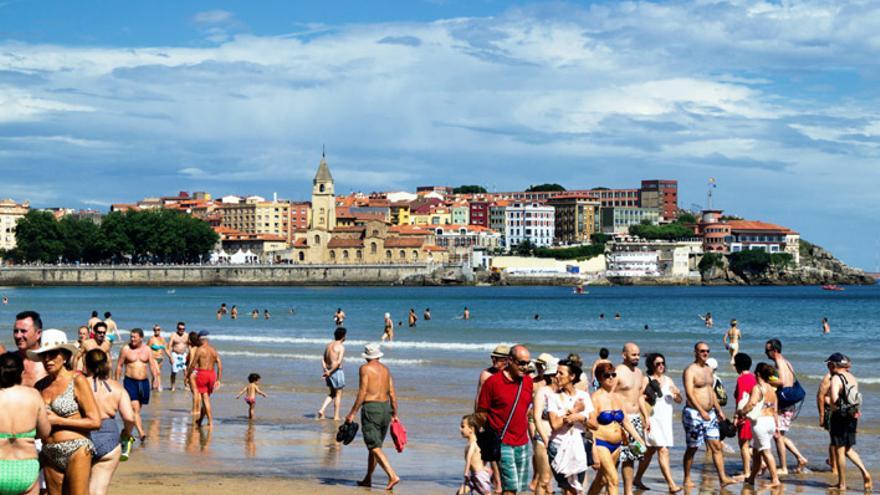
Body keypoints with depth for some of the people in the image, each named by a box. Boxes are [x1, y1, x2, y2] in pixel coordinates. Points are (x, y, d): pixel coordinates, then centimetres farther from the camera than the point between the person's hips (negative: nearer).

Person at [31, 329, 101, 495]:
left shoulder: (77, 381, -5)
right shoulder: (40, 386, 9)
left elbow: (95, 422, -8)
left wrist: (57, 421, -9)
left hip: (76, 451, -5)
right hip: (50, 455, 5)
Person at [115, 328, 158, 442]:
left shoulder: (147, 350, 5)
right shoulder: (125, 349, -2)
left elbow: (152, 365, 5)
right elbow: (119, 365, 3)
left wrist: (154, 379, -6)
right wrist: (117, 381, 0)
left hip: (144, 382, 4)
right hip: (130, 381, -4)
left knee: (138, 408, 11)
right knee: (134, 408, -15)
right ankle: (141, 433, -26)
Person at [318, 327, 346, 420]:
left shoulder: (329, 345, 10)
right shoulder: (341, 347, -13)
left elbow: (323, 360, 11)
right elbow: (338, 362, -23)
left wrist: (326, 370, 2)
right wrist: (330, 372, -19)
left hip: (329, 372, 7)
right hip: (337, 371, -7)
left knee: (331, 394, 18)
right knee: (338, 395, 5)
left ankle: (322, 410, 1)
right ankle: (336, 416, 9)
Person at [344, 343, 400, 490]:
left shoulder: (365, 369, -7)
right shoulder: (385, 369, 12)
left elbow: (362, 393, -12)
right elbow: (392, 393, 9)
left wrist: (352, 413, -9)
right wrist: (394, 414, 16)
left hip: (370, 408, -7)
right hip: (386, 408, 7)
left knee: (375, 447, -7)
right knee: (375, 445, 17)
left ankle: (392, 476, -19)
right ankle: (368, 479, 24)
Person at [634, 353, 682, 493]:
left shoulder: (668, 380, 13)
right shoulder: (647, 380, -5)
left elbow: (679, 401, 15)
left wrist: (677, 394, -5)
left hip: (666, 420, 7)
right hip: (653, 420, -7)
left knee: (650, 451, 13)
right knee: (663, 451, -14)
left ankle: (637, 479, 25)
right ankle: (671, 484, -19)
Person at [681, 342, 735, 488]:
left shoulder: (708, 369, 14)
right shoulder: (690, 370, -12)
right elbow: (689, 393, -22)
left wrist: (719, 410, 19)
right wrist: (701, 411, -31)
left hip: (709, 414, 7)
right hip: (694, 414, -7)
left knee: (716, 446, 0)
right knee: (692, 448, 2)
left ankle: (723, 477, -3)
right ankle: (687, 479, 12)